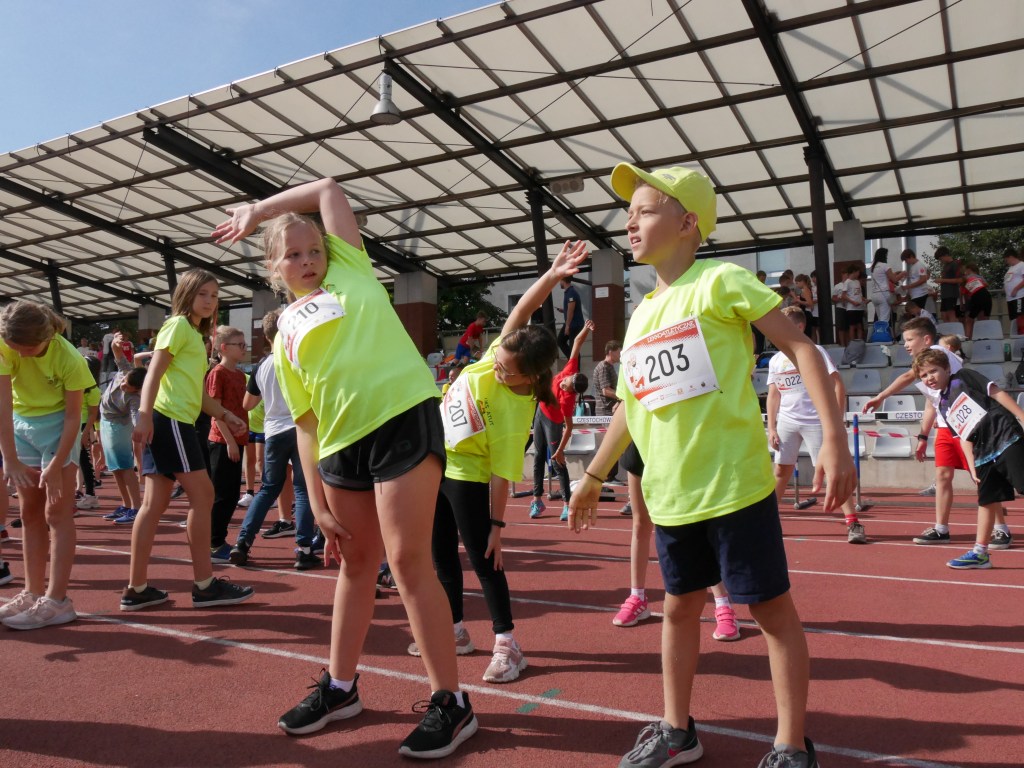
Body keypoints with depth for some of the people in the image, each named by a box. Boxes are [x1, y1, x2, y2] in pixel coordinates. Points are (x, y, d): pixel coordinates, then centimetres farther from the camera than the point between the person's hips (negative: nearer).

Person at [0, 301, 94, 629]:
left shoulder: (69, 358, -27)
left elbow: (73, 415, -20)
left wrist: (56, 466, -23)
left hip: (58, 426, -4)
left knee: (57, 513, -7)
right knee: (30, 513, 7)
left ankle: (57, 600, -6)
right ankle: (33, 593, 14)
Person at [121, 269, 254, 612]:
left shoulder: (196, 336, 25)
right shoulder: (178, 325, -3)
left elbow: (197, 390, 24)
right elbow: (154, 372, -14)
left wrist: (222, 414, 17)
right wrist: (144, 414, -24)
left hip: (175, 420, 10)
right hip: (169, 419, -10)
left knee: (154, 503, 8)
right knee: (202, 494, -7)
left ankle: (136, 589, 11)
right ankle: (205, 585, -1)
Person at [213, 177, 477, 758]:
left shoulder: (351, 271, 14)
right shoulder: (286, 335, 20)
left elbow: (328, 189, 18)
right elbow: (305, 424, 15)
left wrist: (257, 210, 25)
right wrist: (318, 503, 10)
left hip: (405, 420, -5)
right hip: (341, 447, 5)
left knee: (408, 559, -7)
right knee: (357, 565, 17)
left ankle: (451, 702, 6)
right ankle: (340, 687, 35)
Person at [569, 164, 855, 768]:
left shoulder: (721, 281, -7)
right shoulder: (641, 314, 12)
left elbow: (801, 348, -10)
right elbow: (630, 405, 20)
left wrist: (834, 436, -20)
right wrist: (594, 477, 24)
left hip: (735, 486, -6)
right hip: (669, 495, 7)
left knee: (772, 609, 6)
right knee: (680, 607, 17)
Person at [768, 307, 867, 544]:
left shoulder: (815, 352, -5)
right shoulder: (775, 360, 10)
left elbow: (838, 386, -7)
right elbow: (773, 395, 14)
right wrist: (771, 428, 7)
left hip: (815, 421, -5)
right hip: (786, 422, 5)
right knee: (781, 470, 7)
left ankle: (853, 523, 0)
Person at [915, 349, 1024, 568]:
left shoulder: (964, 377, 3)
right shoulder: (943, 406, 18)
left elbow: (997, 393, -4)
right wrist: (972, 467, 8)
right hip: (984, 454, 7)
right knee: (987, 500, 11)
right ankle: (980, 553, 16)